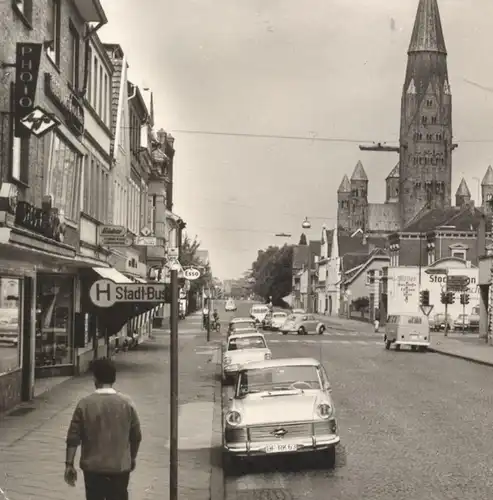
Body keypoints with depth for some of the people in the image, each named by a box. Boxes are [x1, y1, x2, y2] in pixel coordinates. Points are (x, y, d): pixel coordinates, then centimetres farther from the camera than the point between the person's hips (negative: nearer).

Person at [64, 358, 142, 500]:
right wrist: (132, 458, 18)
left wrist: (69, 464, 0)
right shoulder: (126, 404, -5)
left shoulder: (85, 404, -8)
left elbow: (73, 437, -8)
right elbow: (136, 436, 3)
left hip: (93, 467, 0)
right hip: (120, 467, 0)